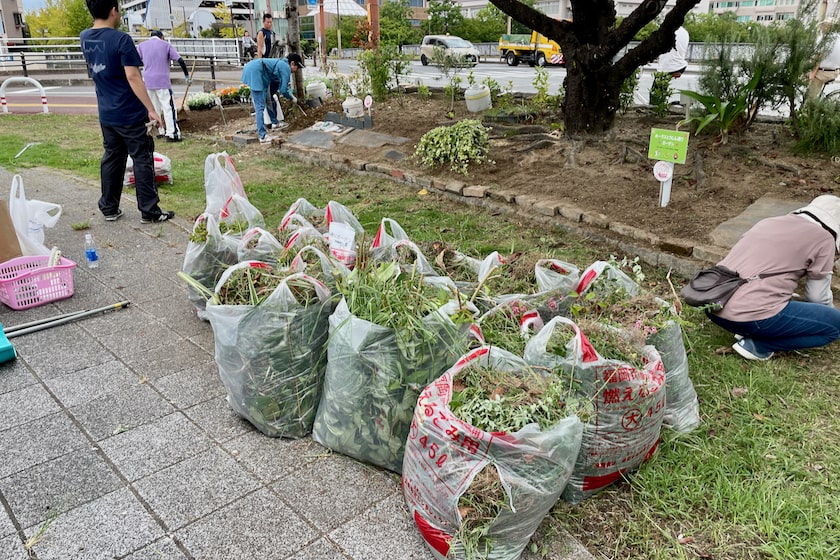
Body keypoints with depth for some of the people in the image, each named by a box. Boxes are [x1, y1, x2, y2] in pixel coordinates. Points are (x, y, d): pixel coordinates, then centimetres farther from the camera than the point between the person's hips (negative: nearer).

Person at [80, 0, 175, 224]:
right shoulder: (121, 39, -15)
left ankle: (109, 208, 20)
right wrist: (151, 110, -20)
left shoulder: (85, 38, 7)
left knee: (111, 158, 15)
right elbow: (133, 77, -21)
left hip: (106, 114, 7)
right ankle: (149, 211, 3)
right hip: (128, 113, -7)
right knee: (142, 160, 0)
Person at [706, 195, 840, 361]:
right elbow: (818, 296, 12)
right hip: (753, 315, -8)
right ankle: (758, 345, 1)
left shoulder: (768, 222, 23)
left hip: (712, 307, 8)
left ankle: (747, 330, 15)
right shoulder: (823, 238, 6)